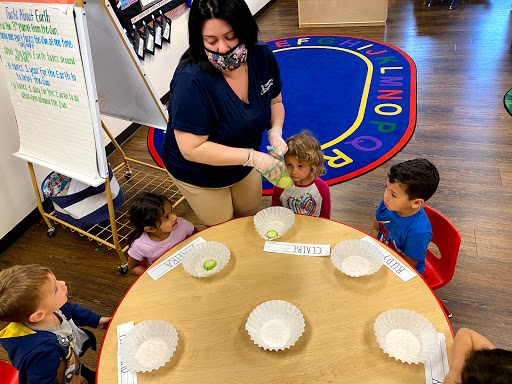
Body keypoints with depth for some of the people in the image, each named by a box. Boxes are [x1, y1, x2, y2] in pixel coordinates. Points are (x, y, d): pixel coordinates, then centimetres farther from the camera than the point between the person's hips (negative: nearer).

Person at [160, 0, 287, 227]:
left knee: (250, 216, 30)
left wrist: (275, 132, -21)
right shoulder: (191, 80, -37)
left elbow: (275, 102, 0)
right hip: (198, 174, -5)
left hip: (242, 164, 6)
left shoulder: (262, 56, -18)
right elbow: (192, 149, -35)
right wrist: (252, 157, -37)